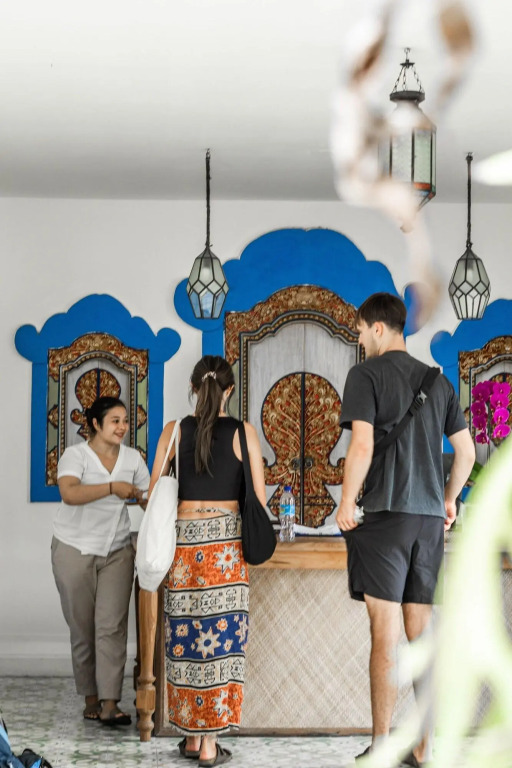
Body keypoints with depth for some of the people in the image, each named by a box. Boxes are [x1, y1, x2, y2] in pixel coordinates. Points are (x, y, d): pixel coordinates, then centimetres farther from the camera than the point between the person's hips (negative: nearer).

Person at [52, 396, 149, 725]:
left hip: (117, 552, 3)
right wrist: (113, 487, -32)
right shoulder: (76, 455, -8)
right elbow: (69, 493, -26)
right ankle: (91, 698, 16)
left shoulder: (133, 458, 6)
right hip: (75, 550, -3)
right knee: (82, 628, 4)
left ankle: (109, 704, -11)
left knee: (112, 626, -8)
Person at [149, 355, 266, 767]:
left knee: (186, 636, 10)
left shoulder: (174, 431, 2)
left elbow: (153, 494, 4)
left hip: (183, 539, 2)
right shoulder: (244, 433, -1)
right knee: (221, 636, 2)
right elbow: (259, 499, 0)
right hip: (225, 540, -2)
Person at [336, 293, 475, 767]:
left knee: (385, 632, -5)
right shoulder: (437, 381, 14)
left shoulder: (366, 375, -3)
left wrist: (346, 502, -5)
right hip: (430, 518, 5)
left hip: (385, 513, -5)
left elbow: (362, 446, -14)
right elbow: (466, 451, 14)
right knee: (423, 631, 7)